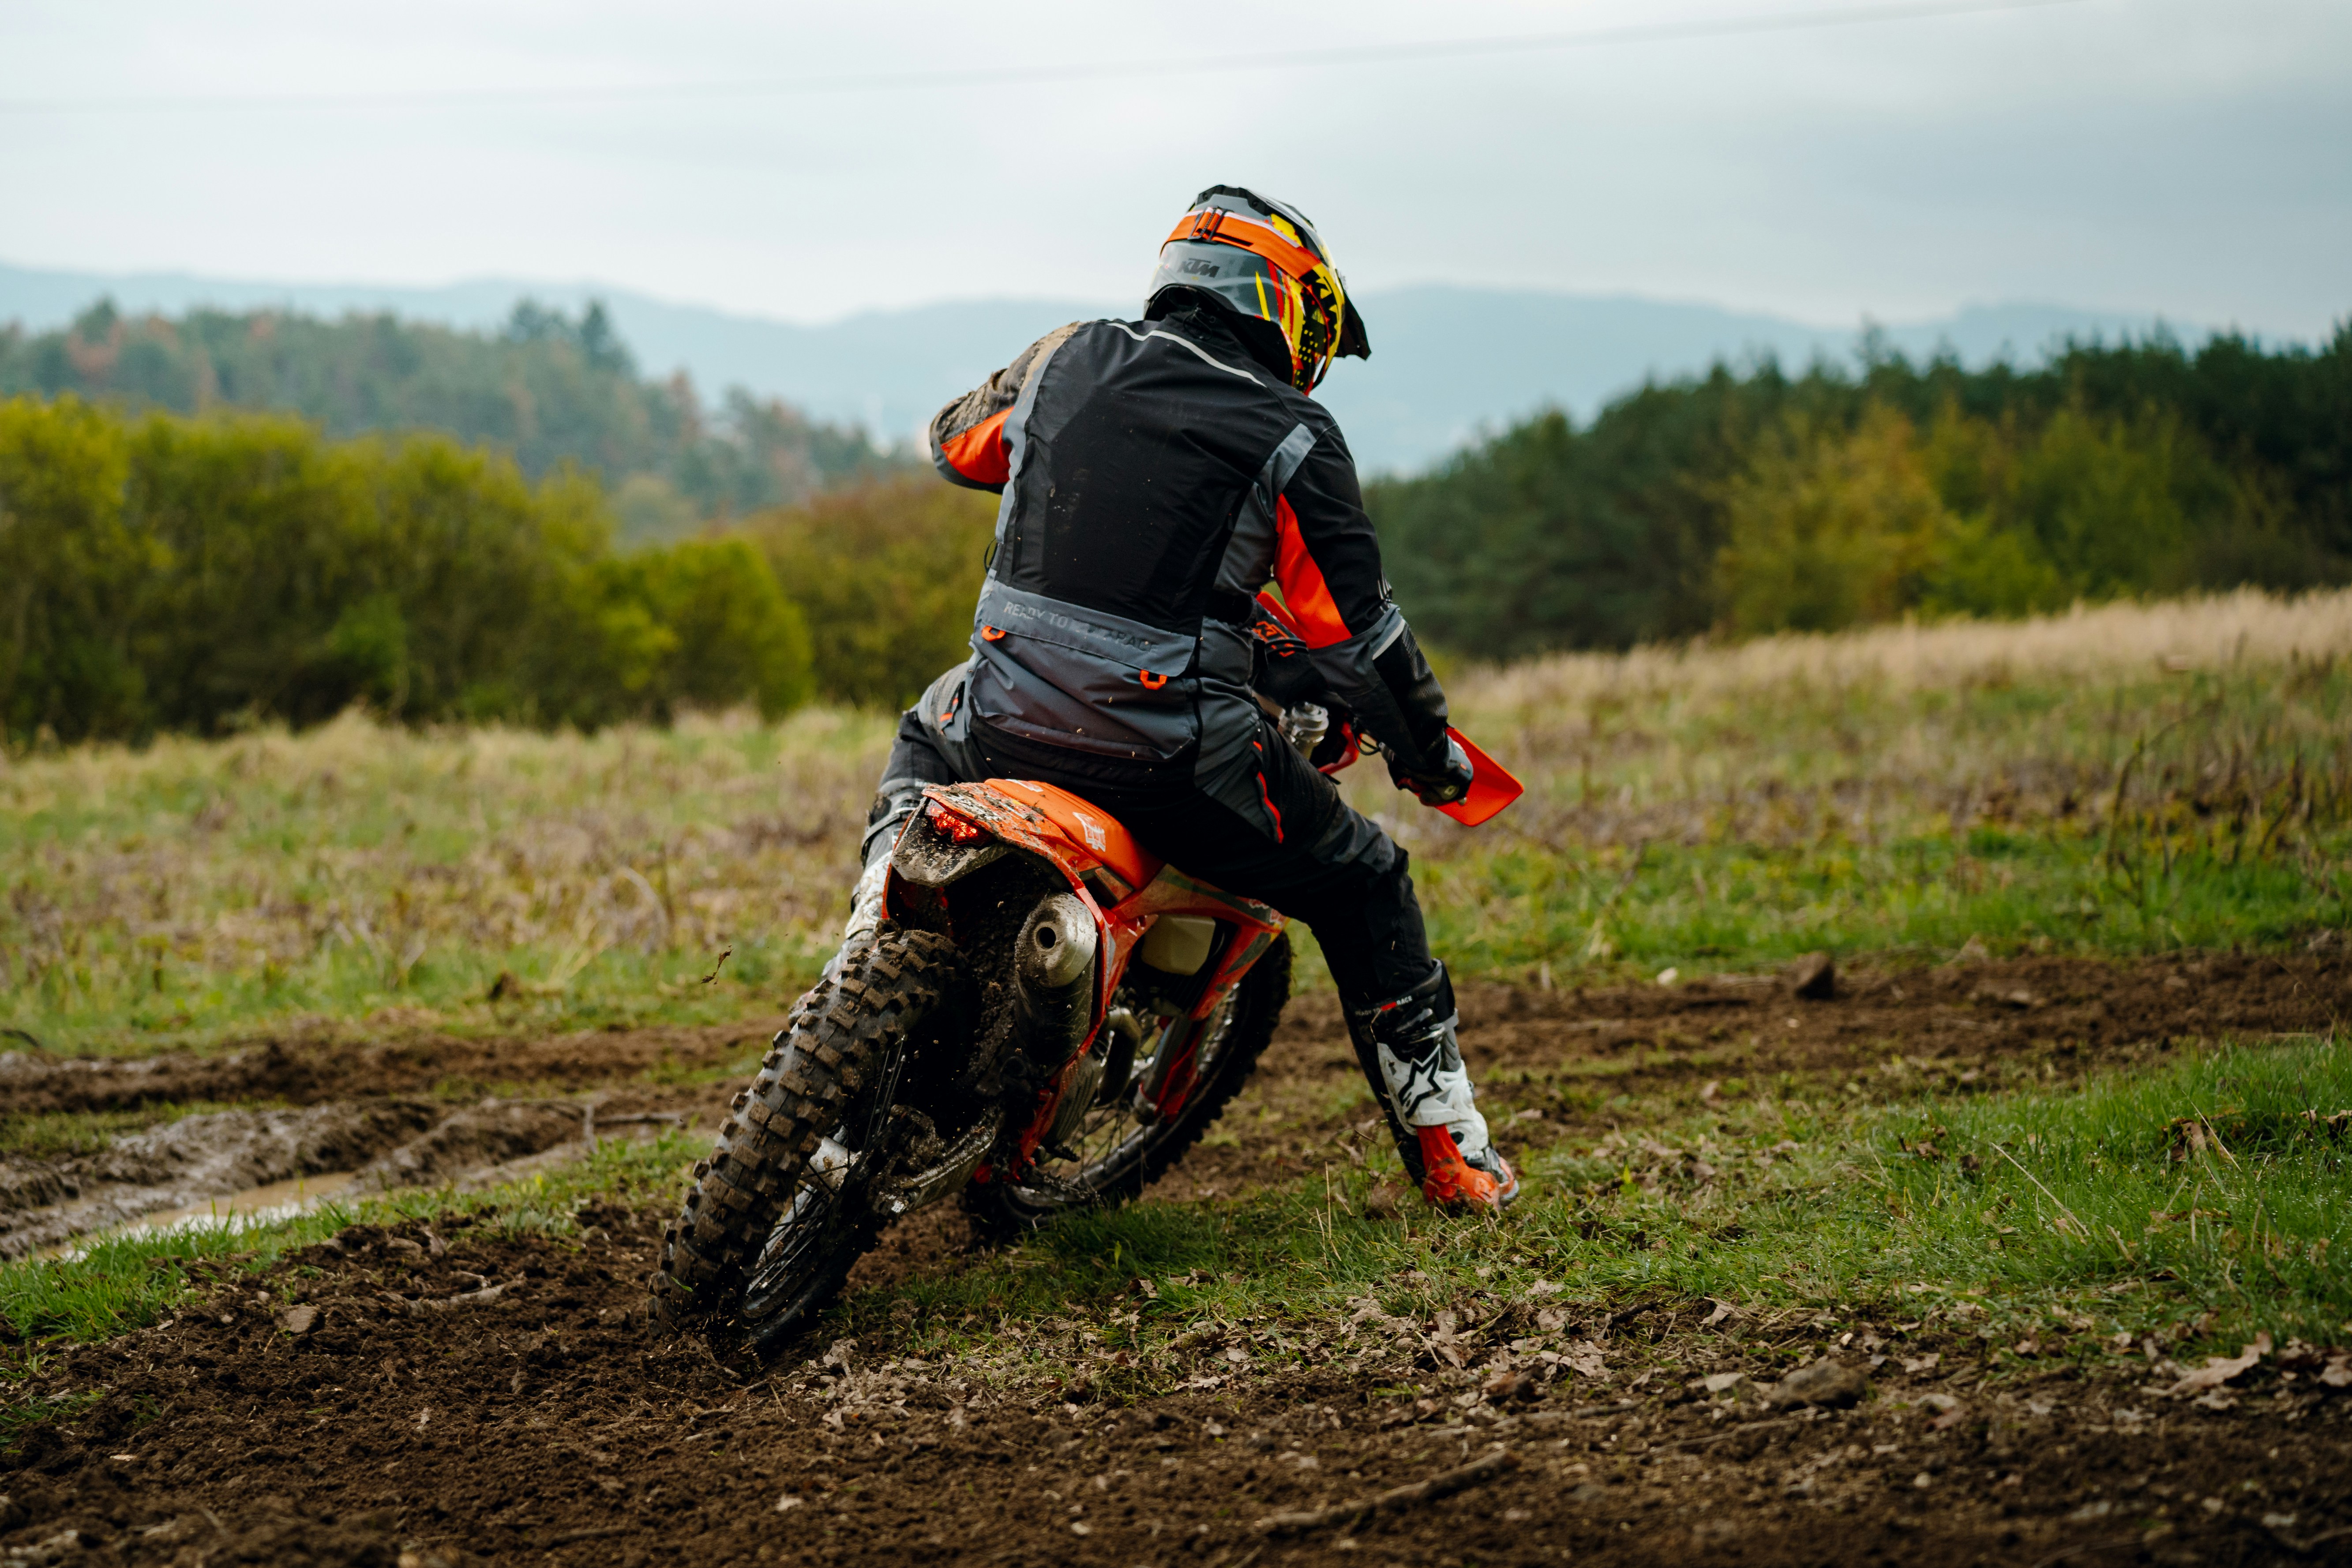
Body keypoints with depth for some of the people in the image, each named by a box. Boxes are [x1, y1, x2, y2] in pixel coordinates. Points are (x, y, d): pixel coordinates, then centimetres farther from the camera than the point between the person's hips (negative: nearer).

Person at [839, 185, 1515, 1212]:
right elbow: (1355, 638, -2)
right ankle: (1447, 1148, 20)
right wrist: (1431, 756, 14)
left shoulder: (1070, 359, 8)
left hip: (1005, 723, 3)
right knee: (1362, 885, 19)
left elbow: (953, 441, 27)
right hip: (1173, 758, -3)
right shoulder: (1292, 441, -3)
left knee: (924, 742, 40)